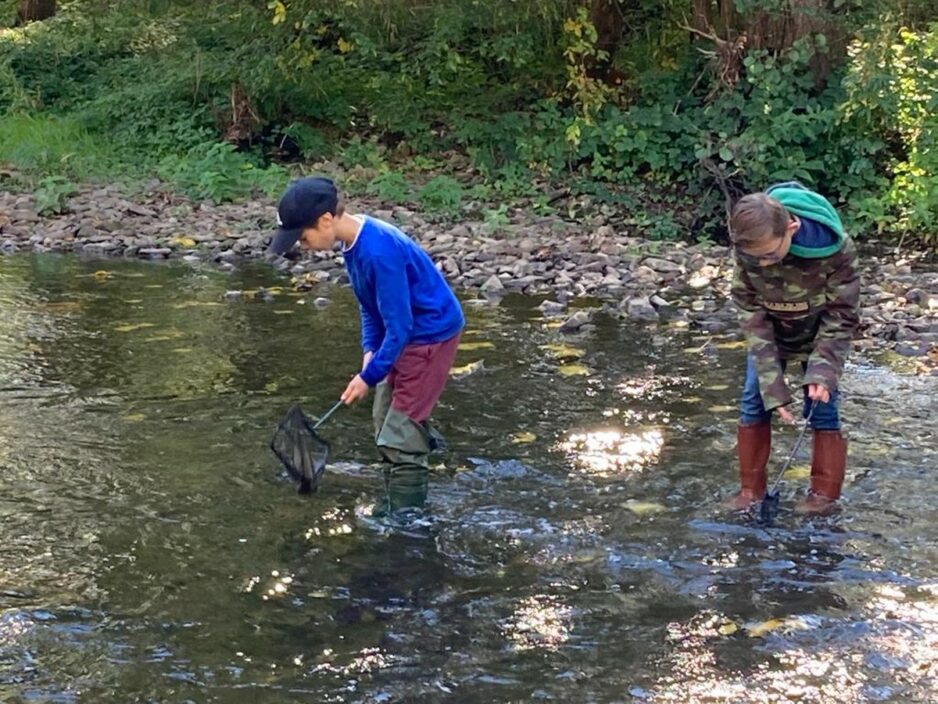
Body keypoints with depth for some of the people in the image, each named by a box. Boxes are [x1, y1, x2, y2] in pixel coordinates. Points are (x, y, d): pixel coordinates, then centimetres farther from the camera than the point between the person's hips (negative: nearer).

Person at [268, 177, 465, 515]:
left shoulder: (378, 252, -31)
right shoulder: (354, 241, -1)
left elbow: (399, 326, -26)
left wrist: (369, 376, -18)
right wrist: (370, 350, 0)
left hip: (431, 335, -10)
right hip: (406, 334, 10)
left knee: (400, 434, -8)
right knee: (386, 423, 17)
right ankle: (396, 503, 31)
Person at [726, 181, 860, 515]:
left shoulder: (833, 247, -35)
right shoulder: (748, 248, -29)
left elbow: (842, 314, -22)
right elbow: (749, 309, -20)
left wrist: (822, 372, -31)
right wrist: (772, 382, -26)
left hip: (819, 333, -2)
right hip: (770, 331, 3)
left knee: (822, 406, -3)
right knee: (754, 402, 1)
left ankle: (824, 493, 10)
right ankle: (751, 488, 13)